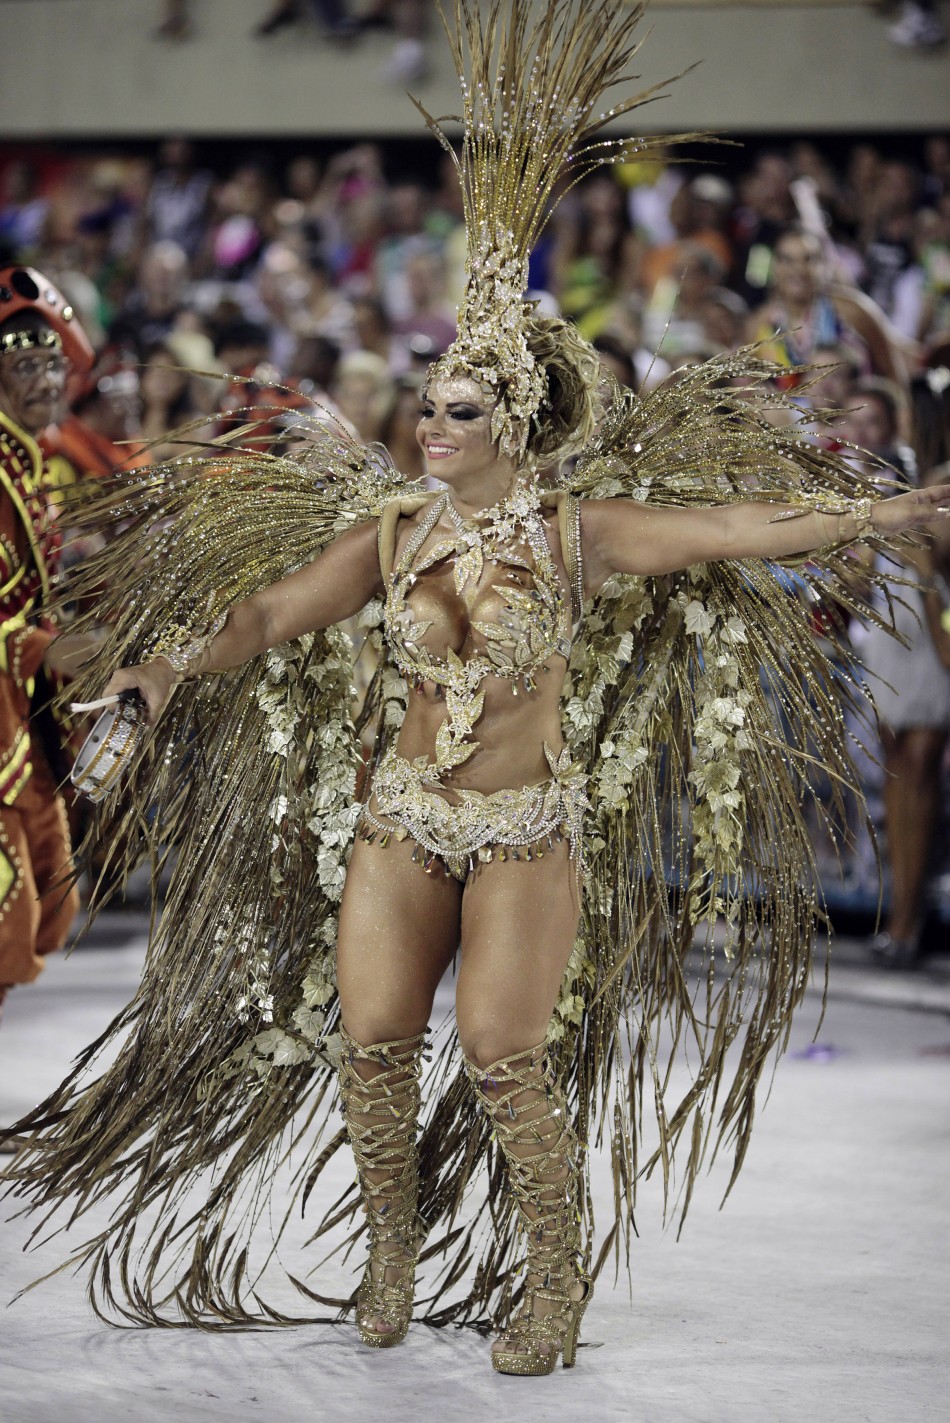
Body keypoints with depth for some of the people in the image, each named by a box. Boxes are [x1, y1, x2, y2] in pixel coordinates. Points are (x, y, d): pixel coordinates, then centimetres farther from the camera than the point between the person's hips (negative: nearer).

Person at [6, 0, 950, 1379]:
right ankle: (395, 1253, 19)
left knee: (507, 1068, -9)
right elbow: (272, 608, -6)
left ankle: (555, 1280, 11)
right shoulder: (392, 526, -2)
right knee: (367, 1044, -3)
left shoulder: (580, 530, -8)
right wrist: (176, 660, -22)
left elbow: (747, 523, -10)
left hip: (527, 835, -3)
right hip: (401, 822, 3)